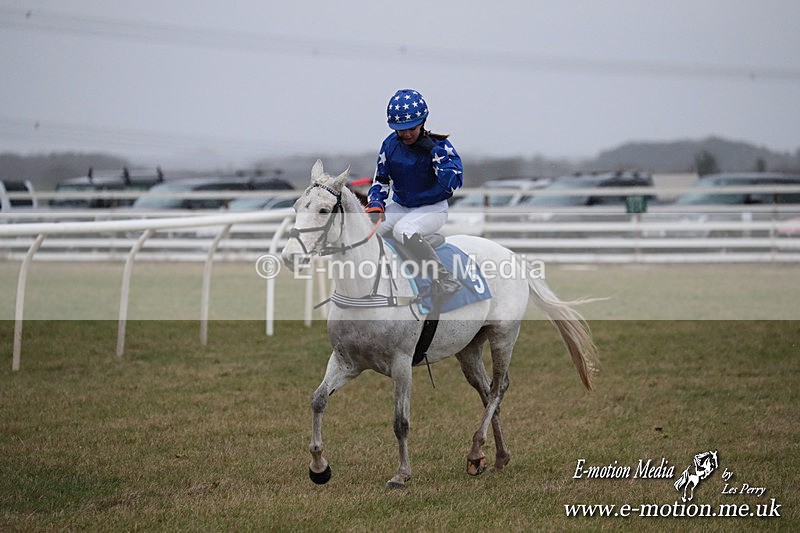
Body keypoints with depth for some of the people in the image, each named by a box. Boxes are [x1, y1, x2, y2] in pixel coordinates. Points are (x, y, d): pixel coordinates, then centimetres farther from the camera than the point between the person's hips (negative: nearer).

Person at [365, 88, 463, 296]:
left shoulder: (439, 145, -13)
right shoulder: (390, 144, -1)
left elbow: (453, 182, -24)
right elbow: (380, 180, 9)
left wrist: (433, 150, -26)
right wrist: (375, 204, -9)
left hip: (433, 208, -5)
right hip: (399, 206, 6)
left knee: (403, 230, -37)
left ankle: (443, 278, -34)